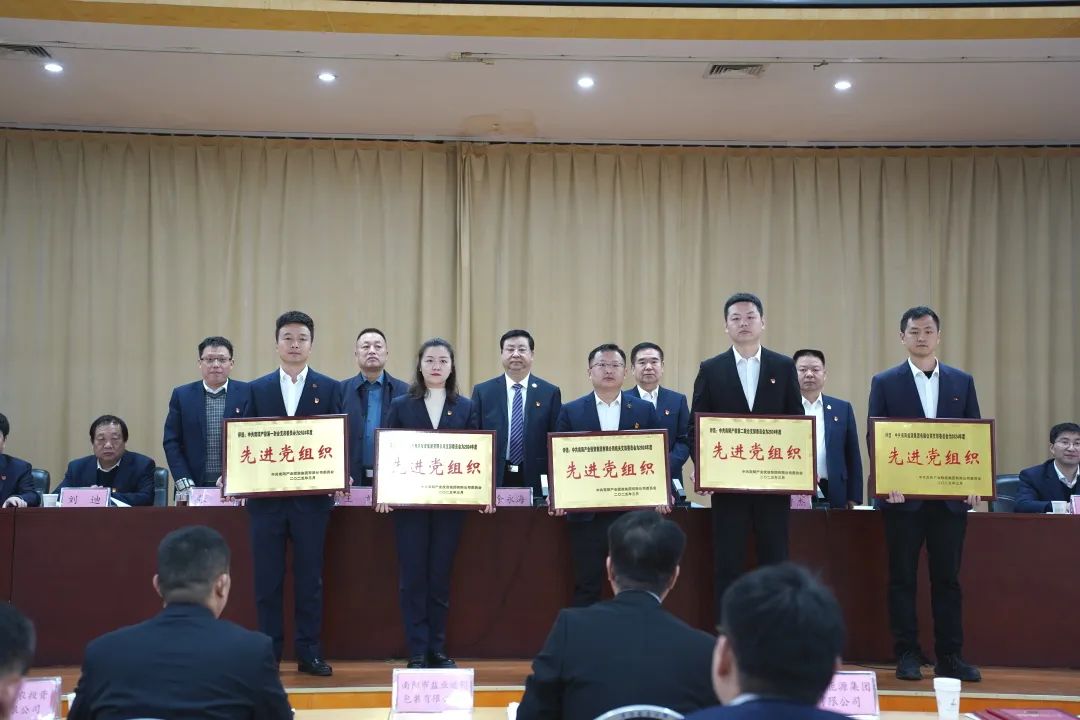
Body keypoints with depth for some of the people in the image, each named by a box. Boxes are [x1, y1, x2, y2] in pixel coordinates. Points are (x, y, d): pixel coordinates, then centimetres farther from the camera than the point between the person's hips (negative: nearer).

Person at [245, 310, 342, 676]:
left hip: (312, 496, -1)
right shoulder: (257, 389, 9)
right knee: (267, 579, 5)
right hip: (266, 495, 1)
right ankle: (268, 654, 14)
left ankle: (309, 654, 13)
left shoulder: (329, 388, 5)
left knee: (309, 578, 5)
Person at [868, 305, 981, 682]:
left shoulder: (962, 382, 10)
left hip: (951, 496, 2)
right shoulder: (885, 382, 4)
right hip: (903, 496, -1)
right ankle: (907, 655, 12)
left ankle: (949, 657, 13)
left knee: (947, 578, 6)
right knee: (902, 578, 4)